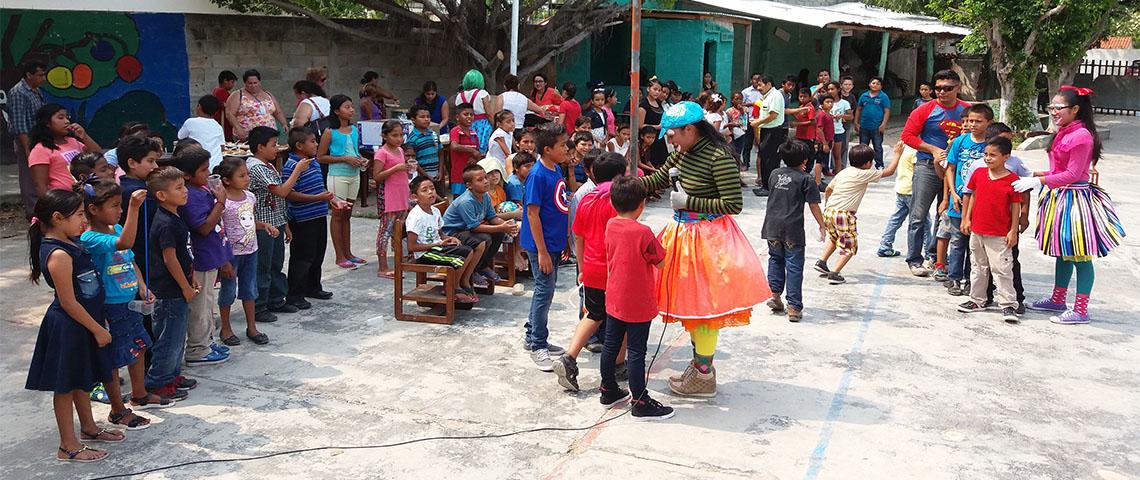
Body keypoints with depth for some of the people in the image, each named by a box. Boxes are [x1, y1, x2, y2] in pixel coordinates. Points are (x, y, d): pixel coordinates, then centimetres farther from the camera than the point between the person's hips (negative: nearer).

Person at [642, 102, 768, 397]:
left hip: (707, 238, -8)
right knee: (692, 303, 17)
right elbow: (658, 178, 16)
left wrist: (689, 202, -19)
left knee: (704, 304, 1)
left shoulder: (718, 157, -20)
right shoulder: (683, 153, 4)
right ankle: (699, 362, 34)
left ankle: (704, 377, 14)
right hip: (685, 233, 8)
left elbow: (734, 205, -21)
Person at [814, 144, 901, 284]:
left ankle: (822, 262, 26)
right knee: (849, 246, 6)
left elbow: (828, 190, 23)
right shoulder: (865, 175, -4)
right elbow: (889, 171, 1)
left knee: (835, 237, 32)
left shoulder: (843, 172, 15)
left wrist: (827, 205, 38)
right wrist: (897, 154, 12)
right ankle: (835, 274, -5)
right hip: (844, 215, -7)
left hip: (829, 211, 7)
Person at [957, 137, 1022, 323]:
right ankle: (977, 300, 28)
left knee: (1002, 270, -3)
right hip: (977, 231, 5)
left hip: (999, 236, -5)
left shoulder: (1012, 180, -10)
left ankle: (1008, 304, 4)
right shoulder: (978, 173, 2)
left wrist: (1013, 231, -7)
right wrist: (966, 219, 10)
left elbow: (1016, 206, -6)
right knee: (978, 268, 16)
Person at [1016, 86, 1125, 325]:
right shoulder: (1063, 133, 10)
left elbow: (1072, 174, -22)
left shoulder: (1081, 136, -19)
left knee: (1079, 256, -1)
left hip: (1075, 200, -10)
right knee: (1062, 253, 19)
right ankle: (1058, 300, 31)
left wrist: (1038, 181, -23)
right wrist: (1036, 175, 17)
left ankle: (1081, 310, 7)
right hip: (1060, 198, 10)